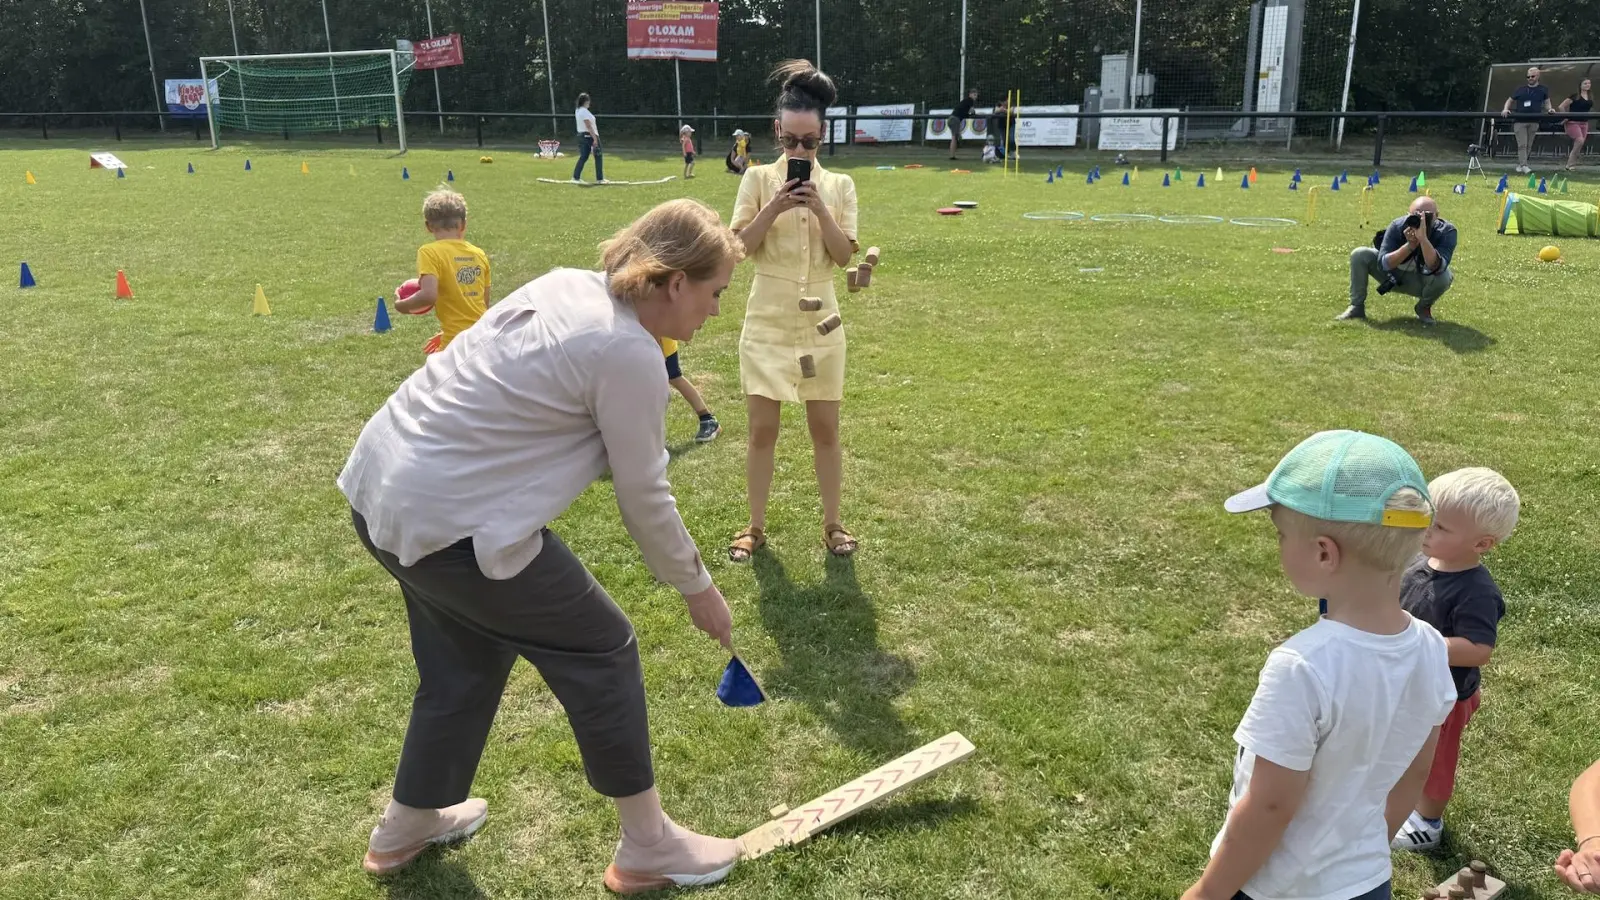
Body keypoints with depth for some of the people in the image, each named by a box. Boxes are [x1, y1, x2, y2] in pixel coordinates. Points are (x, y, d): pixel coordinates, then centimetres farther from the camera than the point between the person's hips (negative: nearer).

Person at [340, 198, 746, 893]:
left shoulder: (567, 285, 7)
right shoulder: (629, 354, -17)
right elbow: (644, 500, -10)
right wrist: (698, 589, 3)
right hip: (453, 524, -9)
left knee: (466, 660, 26)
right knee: (602, 650, 6)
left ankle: (405, 828, 46)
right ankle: (646, 847, 20)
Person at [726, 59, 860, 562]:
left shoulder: (839, 185, 2)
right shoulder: (759, 178, -1)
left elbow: (844, 255, -5)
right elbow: (739, 247, -7)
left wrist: (819, 209, -17)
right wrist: (774, 207, -20)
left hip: (819, 321, 1)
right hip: (768, 320, -1)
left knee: (825, 428, 6)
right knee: (762, 428, 3)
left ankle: (832, 524, 20)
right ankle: (756, 526, 17)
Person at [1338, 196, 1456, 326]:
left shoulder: (1446, 231, -25)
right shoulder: (1398, 226, -22)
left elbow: (1435, 267, -41)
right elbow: (1383, 264, -30)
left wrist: (1423, 238, -52)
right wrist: (1410, 245, -42)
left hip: (1421, 283, -1)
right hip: (1393, 277, 1)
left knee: (1444, 276, -35)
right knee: (1360, 254, -21)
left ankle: (1424, 308, -1)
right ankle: (1357, 307, -5)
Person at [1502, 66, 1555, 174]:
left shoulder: (1543, 90, 9)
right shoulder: (1521, 90, 9)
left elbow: (1546, 102, 11)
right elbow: (1510, 100, 15)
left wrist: (1549, 109, -11)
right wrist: (1505, 109, -5)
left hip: (1534, 121, 2)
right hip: (1519, 121, -2)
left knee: (1528, 145, 6)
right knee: (1522, 144, -11)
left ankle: (1519, 164, 17)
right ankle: (1523, 166, -16)